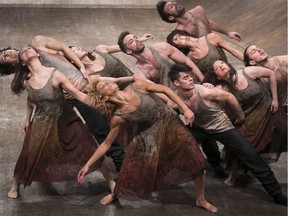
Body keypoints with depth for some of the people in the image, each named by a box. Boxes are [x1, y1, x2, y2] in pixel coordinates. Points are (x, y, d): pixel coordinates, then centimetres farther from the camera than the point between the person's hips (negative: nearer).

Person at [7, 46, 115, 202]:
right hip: (41, 124, 2)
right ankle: (15, 186, 33)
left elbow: (80, 95, -21)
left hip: (65, 119, -2)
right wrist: (27, 119, 17)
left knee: (90, 150, -3)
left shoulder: (55, 75, -24)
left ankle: (110, 181, 16)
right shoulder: (25, 81, -12)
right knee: (28, 156, 6)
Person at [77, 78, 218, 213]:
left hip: (170, 122, 0)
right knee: (132, 167, 1)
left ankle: (200, 199, 16)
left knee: (196, 159, -5)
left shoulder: (137, 86, -23)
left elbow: (165, 90, -13)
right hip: (148, 134, 0)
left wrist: (185, 109, -17)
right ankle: (115, 194, 34)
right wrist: (88, 165, -13)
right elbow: (106, 143, -11)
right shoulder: (118, 117, -20)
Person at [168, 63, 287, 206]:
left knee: (251, 156, -11)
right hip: (199, 128, 4)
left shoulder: (205, 92, -33)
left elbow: (228, 96, -16)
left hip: (222, 127, -4)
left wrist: (241, 117, -5)